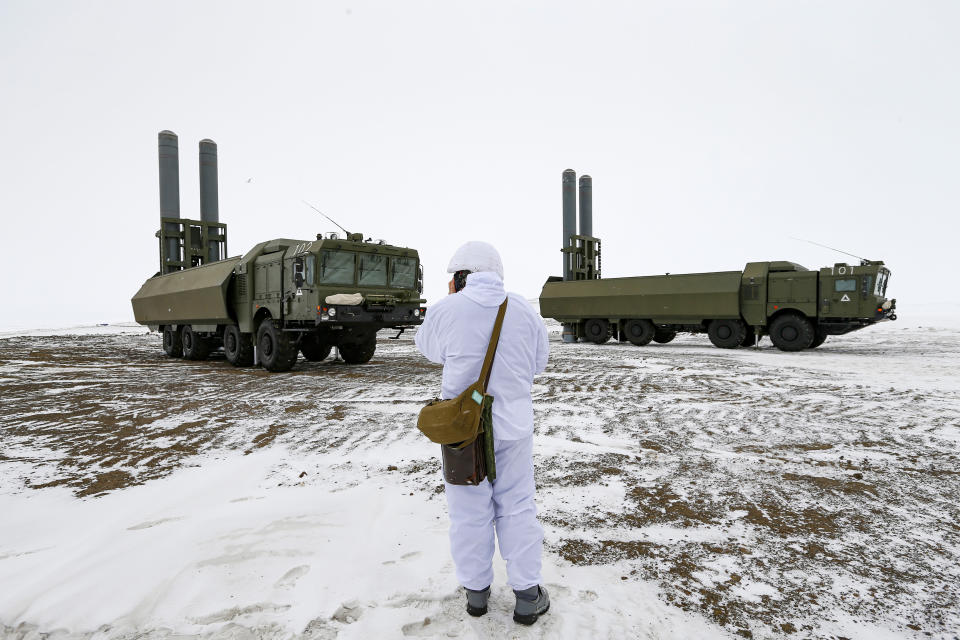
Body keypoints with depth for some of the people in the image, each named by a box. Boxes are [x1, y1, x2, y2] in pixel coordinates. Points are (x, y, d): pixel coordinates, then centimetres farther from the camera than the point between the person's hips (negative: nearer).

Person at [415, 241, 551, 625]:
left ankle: (476, 591, 29)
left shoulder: (445, 311, -13)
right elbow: (537, 363, 7)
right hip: (512, 424, 2)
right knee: (517, 508, 14)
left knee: (469, 511, 13)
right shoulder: (525, 311, -4)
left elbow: (428, 349, 7)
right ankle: (527, 596, 22)